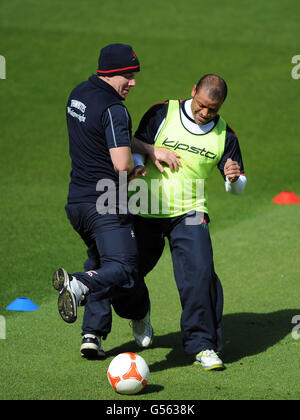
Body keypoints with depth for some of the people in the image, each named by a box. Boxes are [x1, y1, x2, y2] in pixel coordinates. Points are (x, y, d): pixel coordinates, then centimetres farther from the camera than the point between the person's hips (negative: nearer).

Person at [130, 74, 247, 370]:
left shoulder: (224, 135, 2)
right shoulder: (162, 114, -3)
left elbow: (238, 187, 7)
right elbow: (136, 147, 7)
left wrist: (234, 178, -16)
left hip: (189, 213, 0)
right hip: (146, 212, 0)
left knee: (200, 273, -18)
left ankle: (203, 345, -8)